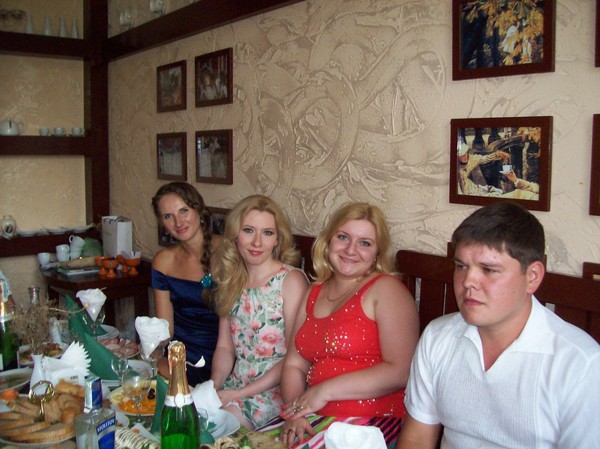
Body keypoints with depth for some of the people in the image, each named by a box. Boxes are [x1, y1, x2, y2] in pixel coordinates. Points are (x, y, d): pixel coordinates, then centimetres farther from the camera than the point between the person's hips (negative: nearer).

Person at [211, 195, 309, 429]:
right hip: (233, 387, 5)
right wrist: (214, 386, -9)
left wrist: (241, 393, -15)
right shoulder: (231, 280, 8)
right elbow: (225, 346, 10)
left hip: (275, 392, -5)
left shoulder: (292, 280, -10)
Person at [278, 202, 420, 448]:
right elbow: (294, 365, 12)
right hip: (318, 419, 6)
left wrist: (327, 390, -14)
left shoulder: (385, 289, -6)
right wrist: (295, 412, -7)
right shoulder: (314, 293, 13)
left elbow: (401, 371, -16)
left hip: (375, 420, -5)